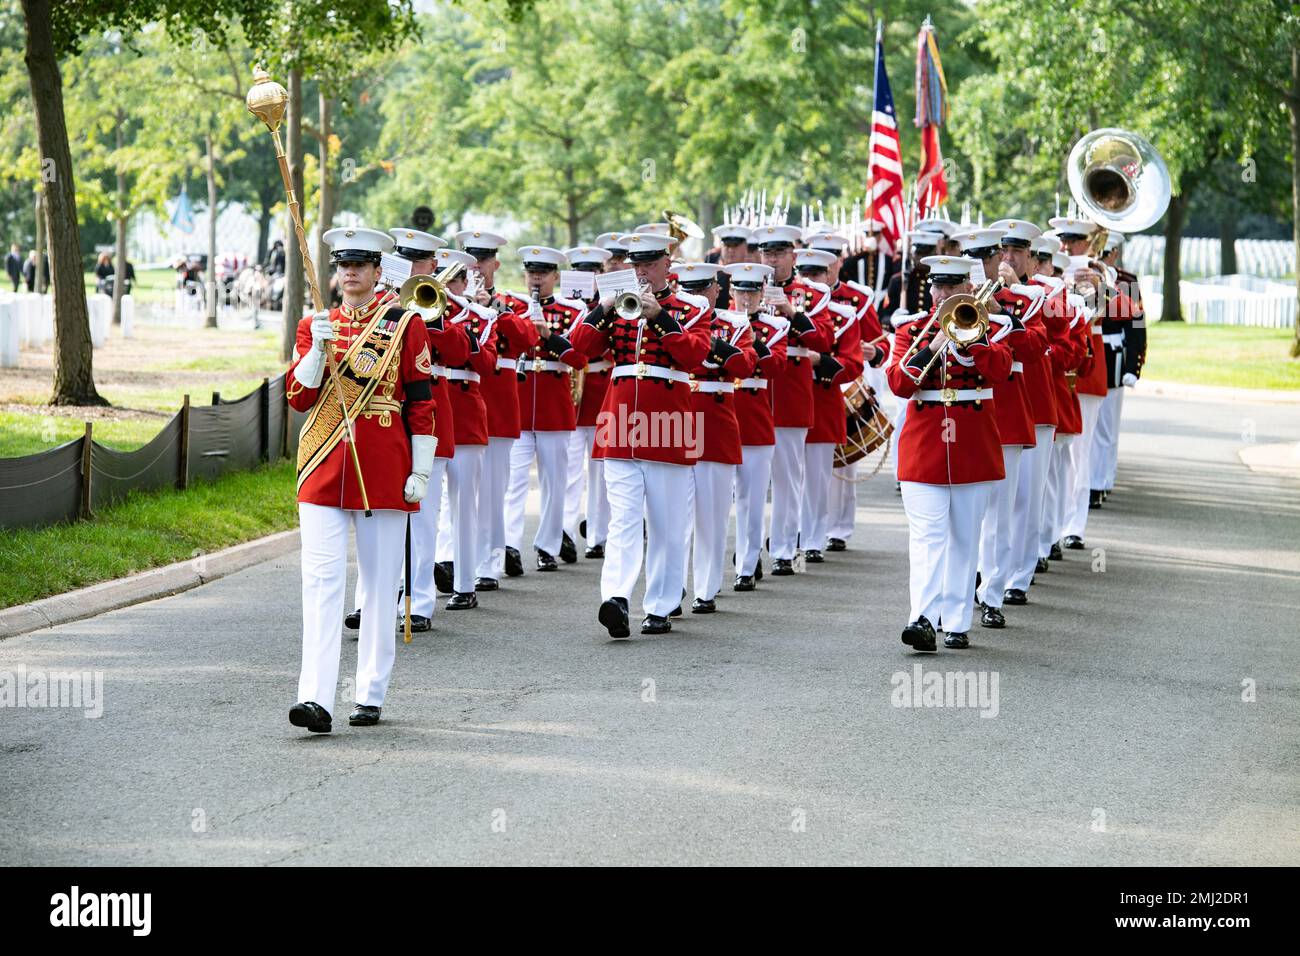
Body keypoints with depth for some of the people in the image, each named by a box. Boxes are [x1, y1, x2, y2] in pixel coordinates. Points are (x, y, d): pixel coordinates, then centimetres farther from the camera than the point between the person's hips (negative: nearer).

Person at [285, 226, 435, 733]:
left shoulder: (405, 326, 2)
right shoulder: (314, 326, 9)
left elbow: (422, 403, 2)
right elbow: (299, 398, 3)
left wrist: (420, 471, -3)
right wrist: (318, 348, -13)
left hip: (385, 472, -1)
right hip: (324, 468, 1)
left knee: (381, 583, 6)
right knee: (321, 580, -9)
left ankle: (371, 695, 15)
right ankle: (316, 698, -16)